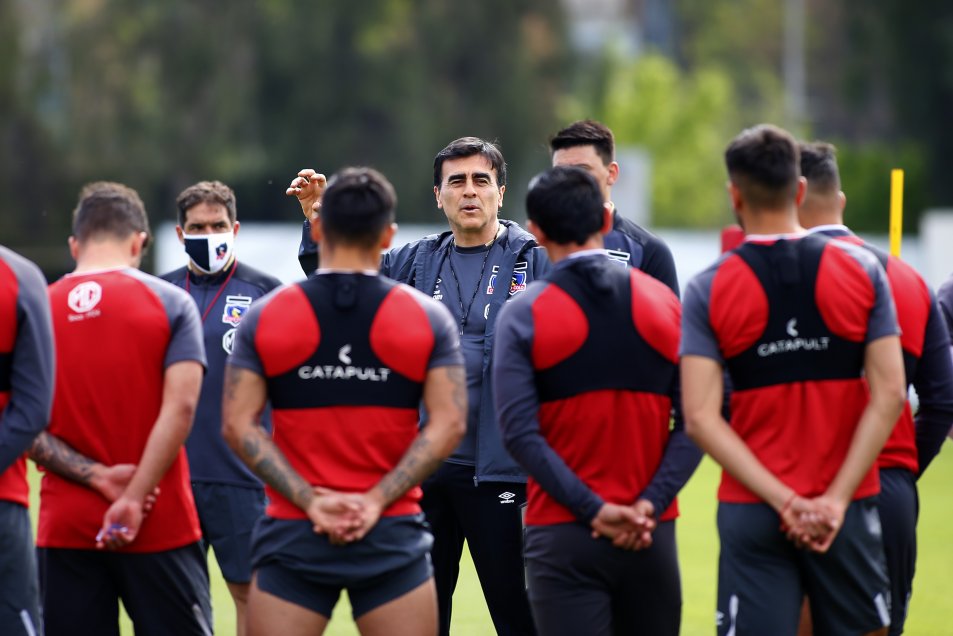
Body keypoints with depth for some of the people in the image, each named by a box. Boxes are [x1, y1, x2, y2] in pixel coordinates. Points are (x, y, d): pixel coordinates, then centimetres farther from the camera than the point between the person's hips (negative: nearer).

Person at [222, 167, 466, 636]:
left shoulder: (265, 317, 2)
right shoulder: (428, 318, 1)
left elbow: (238, 424, -4)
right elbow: (448, 424, -6)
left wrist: (310, 500, -7)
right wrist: (377, 500, -9)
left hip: (293, 531, 0)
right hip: (392, 534, 0)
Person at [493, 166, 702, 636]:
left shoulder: (524, 315, -4)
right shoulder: (664, 302, 5)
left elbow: (519, 432, -13)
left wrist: (593, 509, -13)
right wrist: (649, 504, -8)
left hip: (562, 533, -3)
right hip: (652, 535, 3)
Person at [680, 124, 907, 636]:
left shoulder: (708, 291, -2)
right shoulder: (862, 271, 1)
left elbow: (700, 417, -11)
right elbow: (889, 395, -6)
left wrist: (783, 500, -12)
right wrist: (836, 500, -9)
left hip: (751, 513, -1)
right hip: (846, 511, 1)